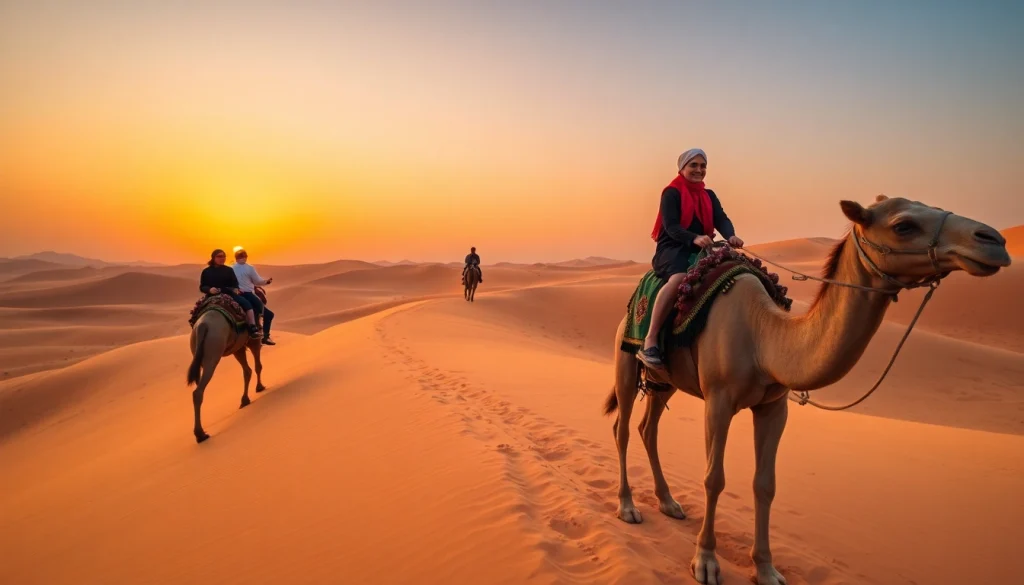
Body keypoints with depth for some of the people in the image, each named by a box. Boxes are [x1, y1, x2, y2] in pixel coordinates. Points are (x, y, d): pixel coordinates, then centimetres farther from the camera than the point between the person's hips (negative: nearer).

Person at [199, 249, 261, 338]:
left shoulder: (229, 270, 14)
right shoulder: (206, 271, 8)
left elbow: (235, 283, 11)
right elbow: (202, 287, 6)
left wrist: (236, 289, -13)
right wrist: (209, 289, -17)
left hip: (229, 294, 1)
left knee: (246, 303, -22)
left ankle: (253, 328, -27)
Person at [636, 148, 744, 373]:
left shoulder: (709, 195, 18)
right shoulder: (672, 193, -2)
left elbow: (722, 219, 1)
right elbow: (671, 227, -15)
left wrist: (731, 236, -21)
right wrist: (694, 238, -33)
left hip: (701, 251, 7)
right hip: (672, 249, -7)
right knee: (678, 277, -39)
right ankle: (650, 343, -40)